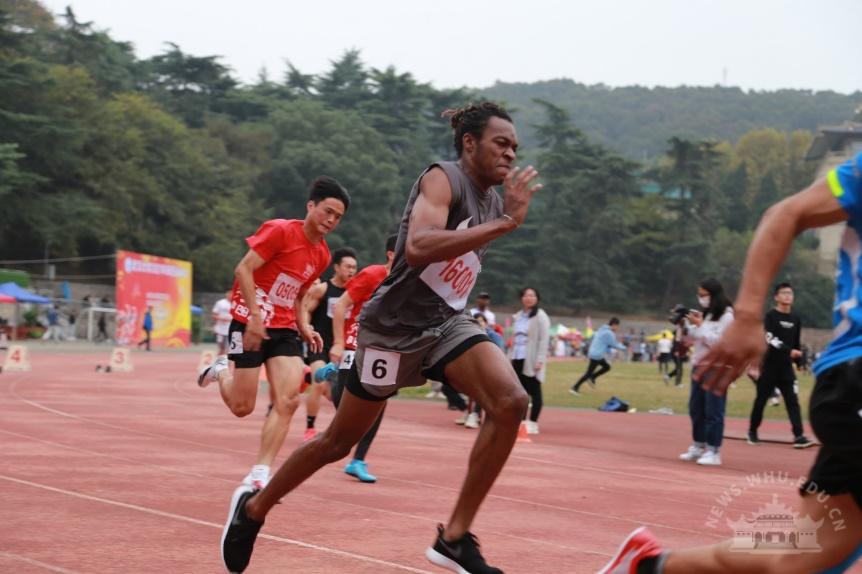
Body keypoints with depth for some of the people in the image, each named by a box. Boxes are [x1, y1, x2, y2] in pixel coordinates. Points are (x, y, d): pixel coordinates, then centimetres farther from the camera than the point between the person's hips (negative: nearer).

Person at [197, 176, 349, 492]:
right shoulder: (280, 230, -14)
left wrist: (304, 328, 7)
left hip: (284, 330, 6)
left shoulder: (322, 255, 9)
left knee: (288, 401, -11)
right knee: (242, 407, 0)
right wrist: (255, 316, -23)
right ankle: (221, 371, 33)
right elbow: (243, 269, -16)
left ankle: (259, 475, -7)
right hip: (251, 322, -6)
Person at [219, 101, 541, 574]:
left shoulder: (494, 202, 9)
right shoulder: (444, 178, -16)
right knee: (339, 441, 7)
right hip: (394, 327, -6)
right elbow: (417, 247, -36)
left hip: (447, 323, 6)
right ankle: (253, 507, 33)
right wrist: (504, 224, -35)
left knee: (510, 401, -20)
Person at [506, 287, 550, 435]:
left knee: (534, 391, -2)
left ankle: (533, 423, 0)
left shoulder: (540, 317, -4)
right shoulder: (518, 316, 17)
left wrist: (540, 360, -18)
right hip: (517, 359, 6)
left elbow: (544, 339, -10)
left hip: (531, 360, -6)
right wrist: (510, 357, 15)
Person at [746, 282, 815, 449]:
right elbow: (770, 339, -19)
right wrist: (789, 351, -29)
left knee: (793, 400, -6)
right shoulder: (770, 316, -6)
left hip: (786, 367, 4)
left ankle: (799, 436, -14)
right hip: (770, 365, -4)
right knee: (761, 399, 5)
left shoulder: (795, 319, 11)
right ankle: (752, 431, 22)